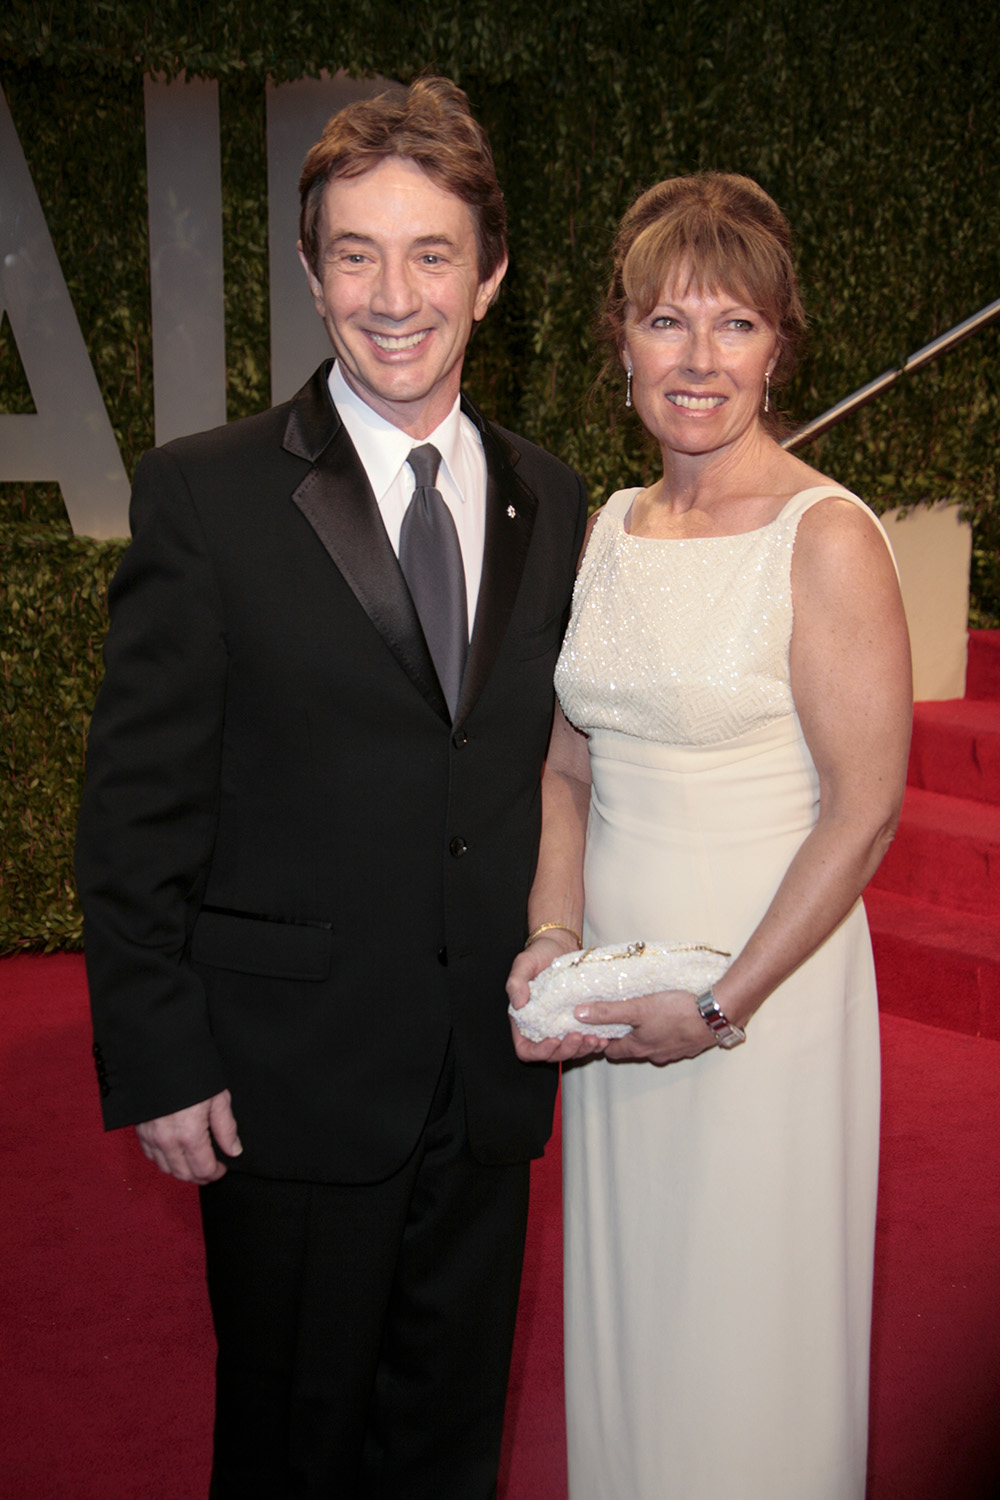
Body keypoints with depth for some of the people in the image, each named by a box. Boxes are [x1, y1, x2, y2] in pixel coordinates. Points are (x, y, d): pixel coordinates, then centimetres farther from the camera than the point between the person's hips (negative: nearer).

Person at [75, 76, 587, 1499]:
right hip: (293, 1080, -4)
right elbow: (138, 807, -9)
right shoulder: (205, 492, -9)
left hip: (491, 1082, 4)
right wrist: (160, 1063, -11)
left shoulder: (550, 501, 5)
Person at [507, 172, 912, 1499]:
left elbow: (865, 805, -15)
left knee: (748, 1325, 10)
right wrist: (555, 936, -4)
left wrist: (725, 1004, -15)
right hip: (616, 989, 6)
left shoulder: (827, 538, -14)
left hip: (768, 982, -6)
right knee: (623, 1312, 20)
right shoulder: (609, 530, 5)